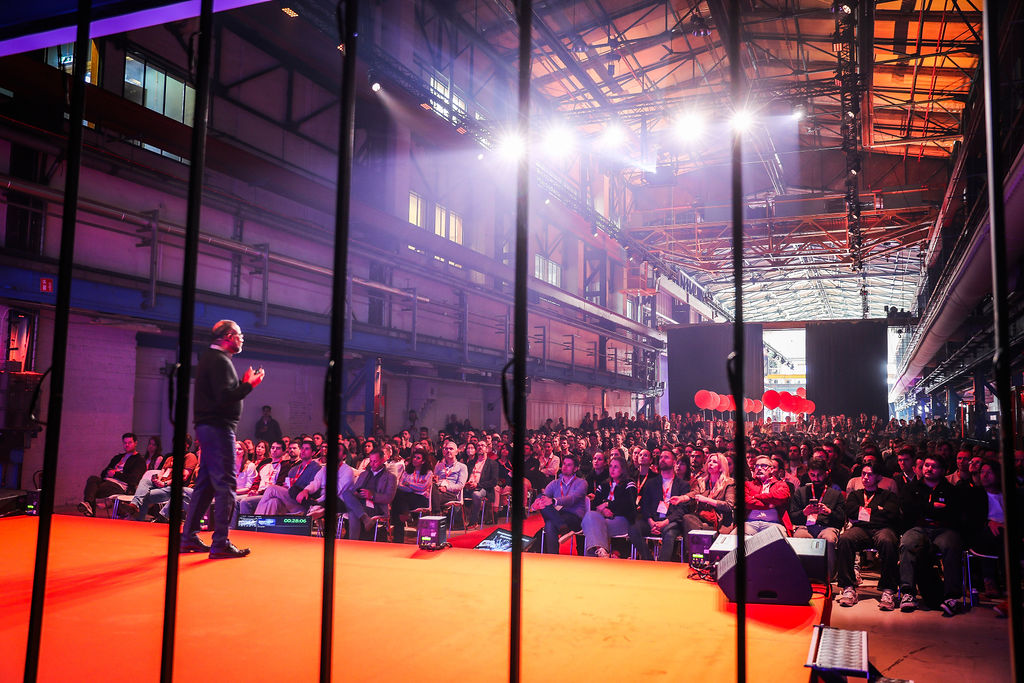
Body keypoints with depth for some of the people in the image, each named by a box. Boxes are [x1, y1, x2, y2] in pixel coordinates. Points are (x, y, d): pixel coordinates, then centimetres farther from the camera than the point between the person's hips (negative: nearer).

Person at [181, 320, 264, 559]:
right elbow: (224, 397, -23)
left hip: (209, 428, 11)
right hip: (218, 427, -11)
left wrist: (244, 382, 11)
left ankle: (188, 538, 20)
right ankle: (220, 543, -7)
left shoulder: (210, 358, 20)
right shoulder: (219, 360, -13)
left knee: (205, 483, 14)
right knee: (225, 484, -8)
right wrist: (249, 384, -12)